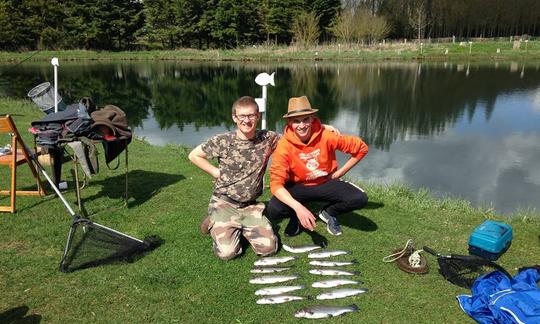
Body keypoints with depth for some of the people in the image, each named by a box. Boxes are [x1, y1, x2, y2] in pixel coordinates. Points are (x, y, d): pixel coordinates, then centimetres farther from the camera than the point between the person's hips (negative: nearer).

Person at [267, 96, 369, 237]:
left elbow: (361, 147, -8)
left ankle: (328, 213, 10)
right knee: (273, 210, -30)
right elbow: (276, 183, -28)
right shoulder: (284, 146, -23)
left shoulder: (326, 136, -20)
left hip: (326, 183, 2)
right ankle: (297, 216, 8)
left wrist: (339, 173, -6)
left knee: (359, 199, -23)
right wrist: (298, 207, -42)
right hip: (298, 187, -1)